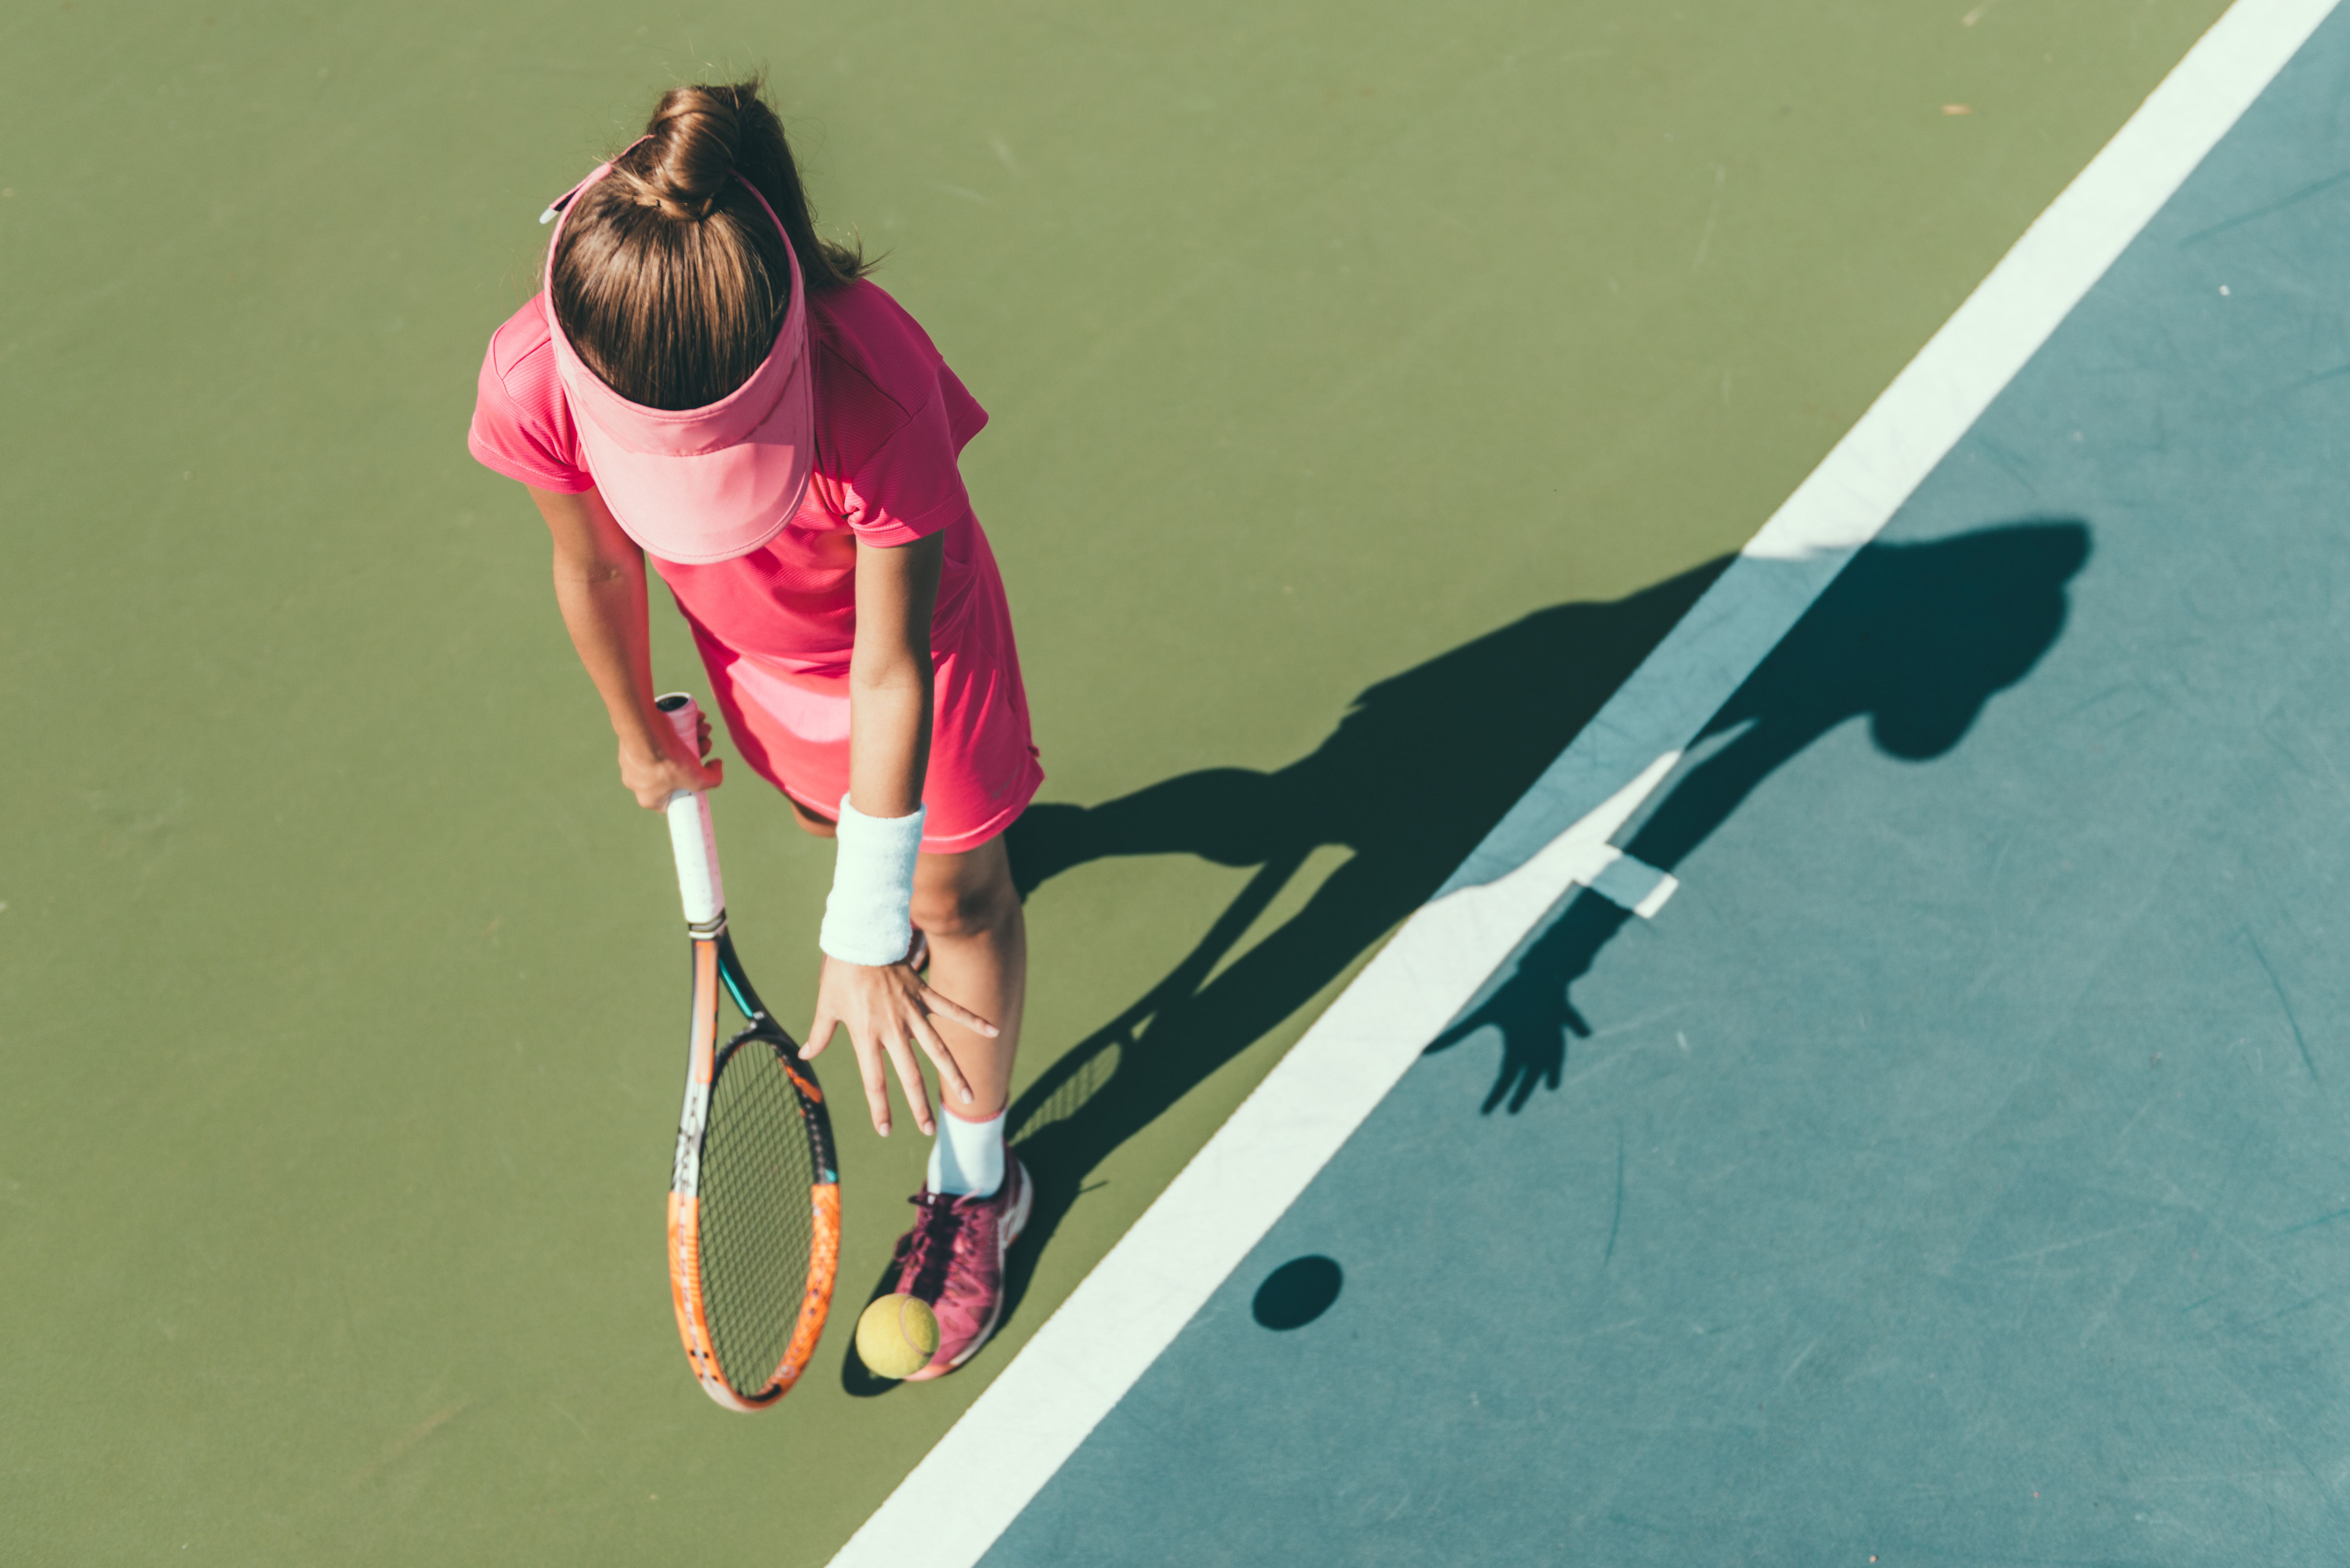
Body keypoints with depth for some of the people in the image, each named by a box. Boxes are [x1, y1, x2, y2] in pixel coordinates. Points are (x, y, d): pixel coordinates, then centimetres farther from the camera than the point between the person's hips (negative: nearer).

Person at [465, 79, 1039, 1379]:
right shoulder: (533, 385, -37)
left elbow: (889, 673, -35)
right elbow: (596, 567, -14)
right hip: (754, 650, 4)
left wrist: (865, 940, -30)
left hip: (907, 624, -3)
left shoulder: (875, 393, -46)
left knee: (954, 890, 12)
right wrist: (640, 735, 5)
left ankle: (976, 1183, 34)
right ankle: (914, 858, 69)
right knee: (836, 821, 29)